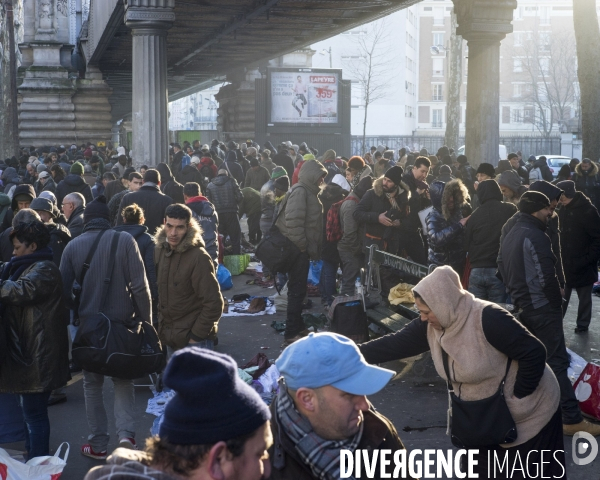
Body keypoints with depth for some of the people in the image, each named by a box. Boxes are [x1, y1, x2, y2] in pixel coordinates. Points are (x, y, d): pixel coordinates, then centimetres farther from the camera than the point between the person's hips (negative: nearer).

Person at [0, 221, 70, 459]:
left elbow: (22, 289, -30)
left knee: (34, 412, -6)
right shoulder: (29, 267, 20)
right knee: (32, 410, 16)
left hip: (38, 352, -10)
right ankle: (33, 459, 25)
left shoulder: (44, 270, -13)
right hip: (29, 349, 10)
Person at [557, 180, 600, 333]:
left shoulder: (587, 211, -16)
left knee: (584, 297, 11)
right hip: (565, 263, 5)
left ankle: (582, 324, 25)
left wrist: (587, 260, -19)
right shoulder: (563, 210, 5)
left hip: (583, 266, -5)